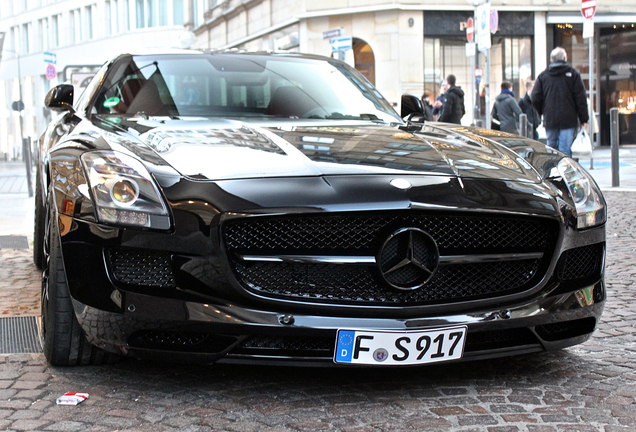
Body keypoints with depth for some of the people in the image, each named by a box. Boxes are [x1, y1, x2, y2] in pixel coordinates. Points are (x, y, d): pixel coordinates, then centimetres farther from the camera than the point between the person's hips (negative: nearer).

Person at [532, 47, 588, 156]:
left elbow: (535, 99, 3)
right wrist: (583, 119, 2)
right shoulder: (573, 74, 1)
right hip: (568, 120, -2)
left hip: (549, 120, 2)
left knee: (551, 147, 12)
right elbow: (580, 98, -1)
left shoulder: (543, 75, 6)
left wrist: (543, 113, 20)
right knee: (565, 149, -5)